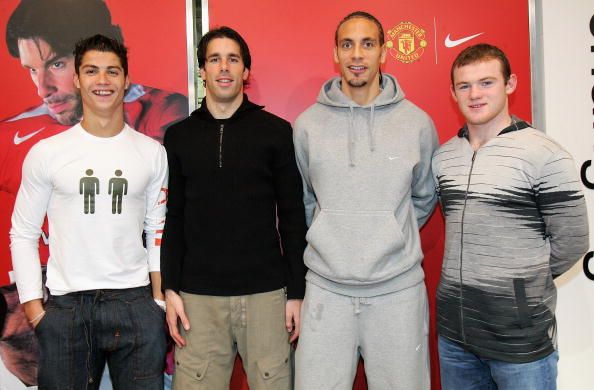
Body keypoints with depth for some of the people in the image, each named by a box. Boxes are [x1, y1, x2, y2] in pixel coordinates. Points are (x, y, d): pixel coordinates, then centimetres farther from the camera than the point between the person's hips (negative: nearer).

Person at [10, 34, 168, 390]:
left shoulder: (152, 152, 4)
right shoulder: (46, 153, 1)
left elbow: (158, 231, 7)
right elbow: (23, 234, 5)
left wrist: (160, 301, 3)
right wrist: (33, 307, -1)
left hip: (136, 304, 1)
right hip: (66, 308, 0)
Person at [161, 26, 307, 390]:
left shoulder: (276, 131, 2)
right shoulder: (179, 136, 7)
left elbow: (293, 217, 1)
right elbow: (174, 218, 8)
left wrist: (297, 291, -1)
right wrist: (170, 288, 2)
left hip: (266, 292, -1)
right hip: (198, 295, 1)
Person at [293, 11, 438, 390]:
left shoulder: (417, 122, 1)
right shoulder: (307, 124, 1)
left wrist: (394, 241, 10)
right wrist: (329, 244, 9)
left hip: (398, 289, 0)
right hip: (326, 288, 0)